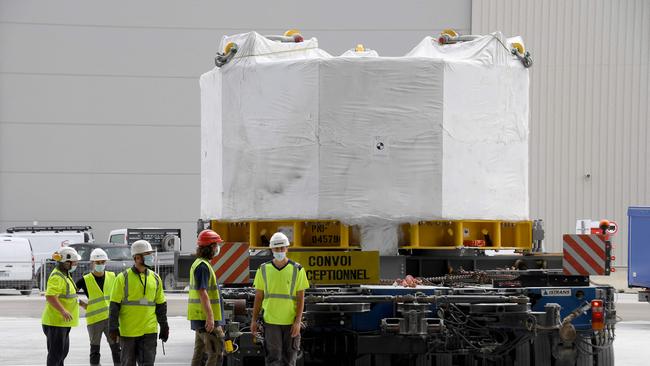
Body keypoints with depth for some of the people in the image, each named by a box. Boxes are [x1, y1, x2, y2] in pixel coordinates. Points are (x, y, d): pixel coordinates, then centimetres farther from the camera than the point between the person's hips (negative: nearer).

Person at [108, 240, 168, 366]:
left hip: (149, 331, 2)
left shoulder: (155, 278, 8)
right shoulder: (123, 278, -4)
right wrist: (113, 328, -9)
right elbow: (114, 306, -5)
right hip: (127, 331, -2)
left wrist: (164, 327, 13)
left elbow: (161, 305, 14)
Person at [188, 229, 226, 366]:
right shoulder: (203, 266, -16)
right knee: (216, 354, -10)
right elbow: (202, 293, -23)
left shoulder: (198, 264, 17)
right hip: (205, 318, -11)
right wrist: (210, 317, -25)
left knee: (199, 352, 11)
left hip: (199, 318, 11)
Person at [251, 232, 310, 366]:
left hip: (291, 323, 0)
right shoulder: (264, 270, 4)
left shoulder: (297, 270, -1)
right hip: (271, 321, 0)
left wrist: (298, 321, -9)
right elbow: (258, 297, 8)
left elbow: (301, 298, -2)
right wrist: (254, 320, 5)